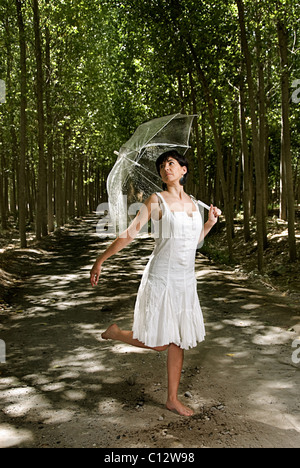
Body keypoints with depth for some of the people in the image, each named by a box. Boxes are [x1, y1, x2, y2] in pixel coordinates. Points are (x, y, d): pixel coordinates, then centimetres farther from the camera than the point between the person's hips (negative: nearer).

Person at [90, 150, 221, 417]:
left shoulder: (192, 203, 11)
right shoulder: (157, 200, -7)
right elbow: (129, 235, -7)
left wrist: (211, 222, 9)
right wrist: (100, 261, -7)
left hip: (186, 281, 6)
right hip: (161, 278, -5)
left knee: (179, 342, 11)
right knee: (159, 343, -1)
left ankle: (173, 399, 26)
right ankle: (115, 332, 25)